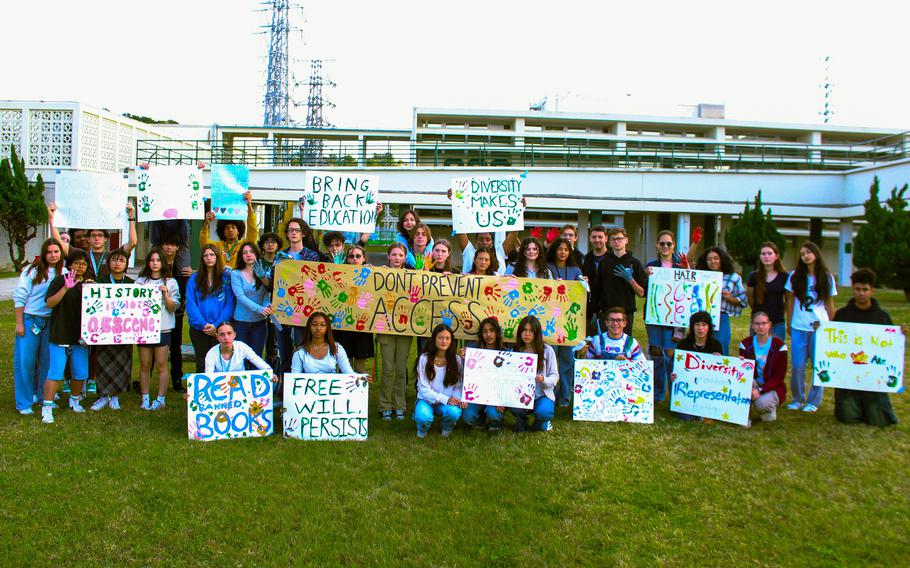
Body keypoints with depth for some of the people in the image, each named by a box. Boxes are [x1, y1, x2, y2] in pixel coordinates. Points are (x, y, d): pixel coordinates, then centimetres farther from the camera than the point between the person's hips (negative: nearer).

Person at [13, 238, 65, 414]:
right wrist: (19, 323, -6)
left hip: (52, 322, 3)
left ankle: (43, 396, 25)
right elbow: (19, 297, -4)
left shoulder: (64, 273, 3)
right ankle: (24, 403, 10)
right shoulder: (32, 271, -5)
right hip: (30, 319, -3)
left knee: (47, 361, 10)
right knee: (25, 361, 0)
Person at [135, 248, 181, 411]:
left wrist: (165, 295, -16)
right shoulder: (140, 281, 11)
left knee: (161, 365, -2)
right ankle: (145, 398, 12)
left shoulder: (170, 282, 5)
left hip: (163, 328, -2)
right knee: (144, 365, 5)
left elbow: (173, 307, 0)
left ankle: (161, 399, 4)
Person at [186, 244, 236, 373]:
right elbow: (191, 305, 0)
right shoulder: (194, 279, 6)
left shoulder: (227, 278, 3)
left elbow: (229, 304, -3)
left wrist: (217, 326, -12)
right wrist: (203, 324, -12)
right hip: (198, 329, 1)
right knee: (202, 365, 7)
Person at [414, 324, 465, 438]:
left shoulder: (456, 360, -1)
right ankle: (422, 430, 5)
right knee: (424, 417, -35)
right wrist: (445, 399, -21)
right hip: (427, 400, -2)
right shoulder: (424, 359, -9)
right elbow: (424, 389, -11)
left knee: (454, 412, -33)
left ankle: (447, 428, 5)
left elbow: (458, 385, 1)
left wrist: (459, 399, -22)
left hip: (448, 401, 2)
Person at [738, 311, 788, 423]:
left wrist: (761, 390, -23)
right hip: (752, 385, 2)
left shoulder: (779, 345, -7)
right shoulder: (746, 344, 1)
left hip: (772, 388, -2)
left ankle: (770, 411, 6)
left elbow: (780, 375, -10)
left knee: (761, 403, -32)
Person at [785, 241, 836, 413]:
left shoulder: (827, 278, 5)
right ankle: (798, 399, 16)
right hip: (799, 327, 1)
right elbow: (790, 301, 9)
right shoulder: (795, 276, 6)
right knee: (798, 365, 1)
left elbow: (829, 304, 8)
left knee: (818, 365, 3)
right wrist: (789, 324, 7)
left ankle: (814, 401, 15)